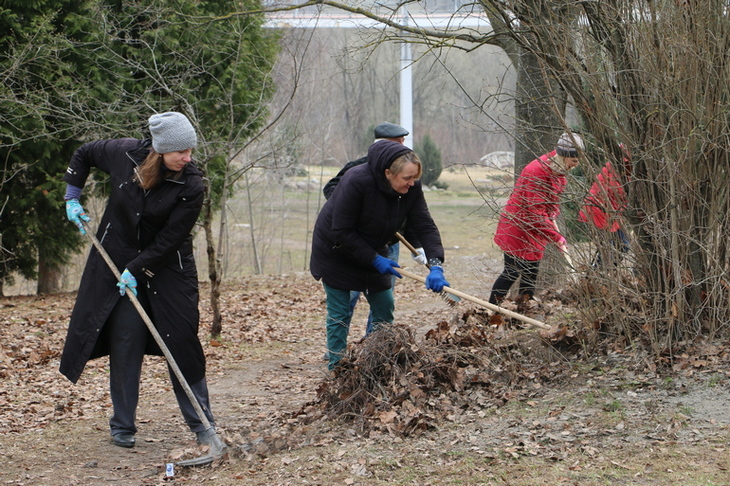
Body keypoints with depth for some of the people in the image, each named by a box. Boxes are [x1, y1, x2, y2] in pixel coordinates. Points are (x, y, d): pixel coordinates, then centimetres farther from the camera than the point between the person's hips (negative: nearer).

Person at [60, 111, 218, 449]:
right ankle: (122, 426, 9)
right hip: (117, 263, 2)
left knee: (182, 341, -3)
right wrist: (72, 197, 5)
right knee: (124, 341, -1)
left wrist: (136, 270, -18)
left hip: (168, 269, -2)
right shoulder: (124, 154, -12)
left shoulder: (191, 186, -19)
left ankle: (202, 425, 7)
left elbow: (169, 240, -17)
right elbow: (83, 154, 9)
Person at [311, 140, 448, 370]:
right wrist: (375, 260, -27)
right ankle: (336, 368, 7)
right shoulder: (356, 181, -33)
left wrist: (435, 265, -34)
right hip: (336, 251, -6)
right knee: (340, 313, -3)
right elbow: (341, 232, -29)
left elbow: (425, 226, -19)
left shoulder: (411, 188, -17)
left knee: (384, 307, 4)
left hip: (372, 251, 6)